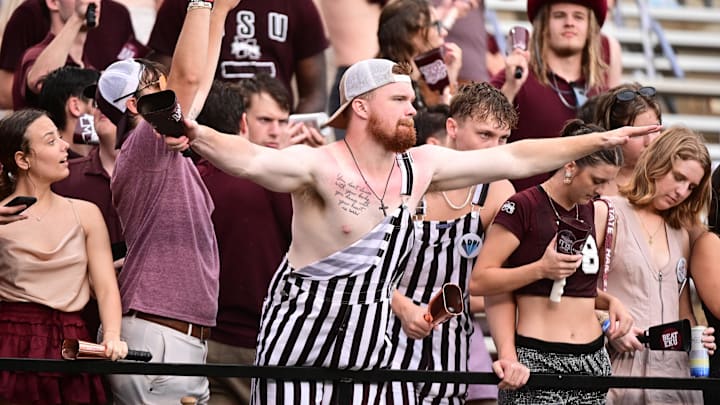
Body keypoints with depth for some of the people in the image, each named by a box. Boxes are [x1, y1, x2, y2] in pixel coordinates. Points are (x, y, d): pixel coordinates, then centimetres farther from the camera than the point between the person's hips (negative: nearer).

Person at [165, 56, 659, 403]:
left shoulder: (420, 167, 6)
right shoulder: (320, 167, -15)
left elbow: (514, 158, 14)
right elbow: (252, 159, -35)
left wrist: (600, 141, 17)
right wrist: (199, 137, -56)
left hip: (368, 359, 6)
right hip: (297, 353, -6)